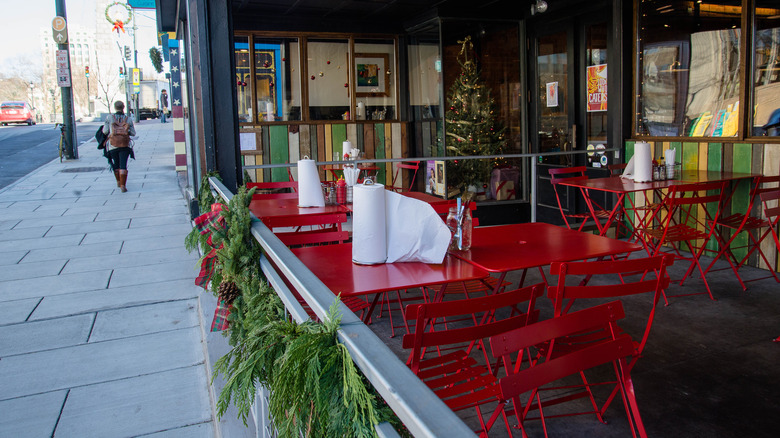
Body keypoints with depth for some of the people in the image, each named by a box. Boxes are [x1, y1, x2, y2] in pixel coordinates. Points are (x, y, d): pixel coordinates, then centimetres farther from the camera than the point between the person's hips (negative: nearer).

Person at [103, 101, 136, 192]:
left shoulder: (109, 117, 0)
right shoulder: (129, 119, 3)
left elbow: (105, 131, 1)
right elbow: (133, 133, 2)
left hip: (113, 145, 1)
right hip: (125, 145, -1)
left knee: (116, 164, 19)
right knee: (123, 165, -4)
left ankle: (118, 182, 34)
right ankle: (123, 185, -12)